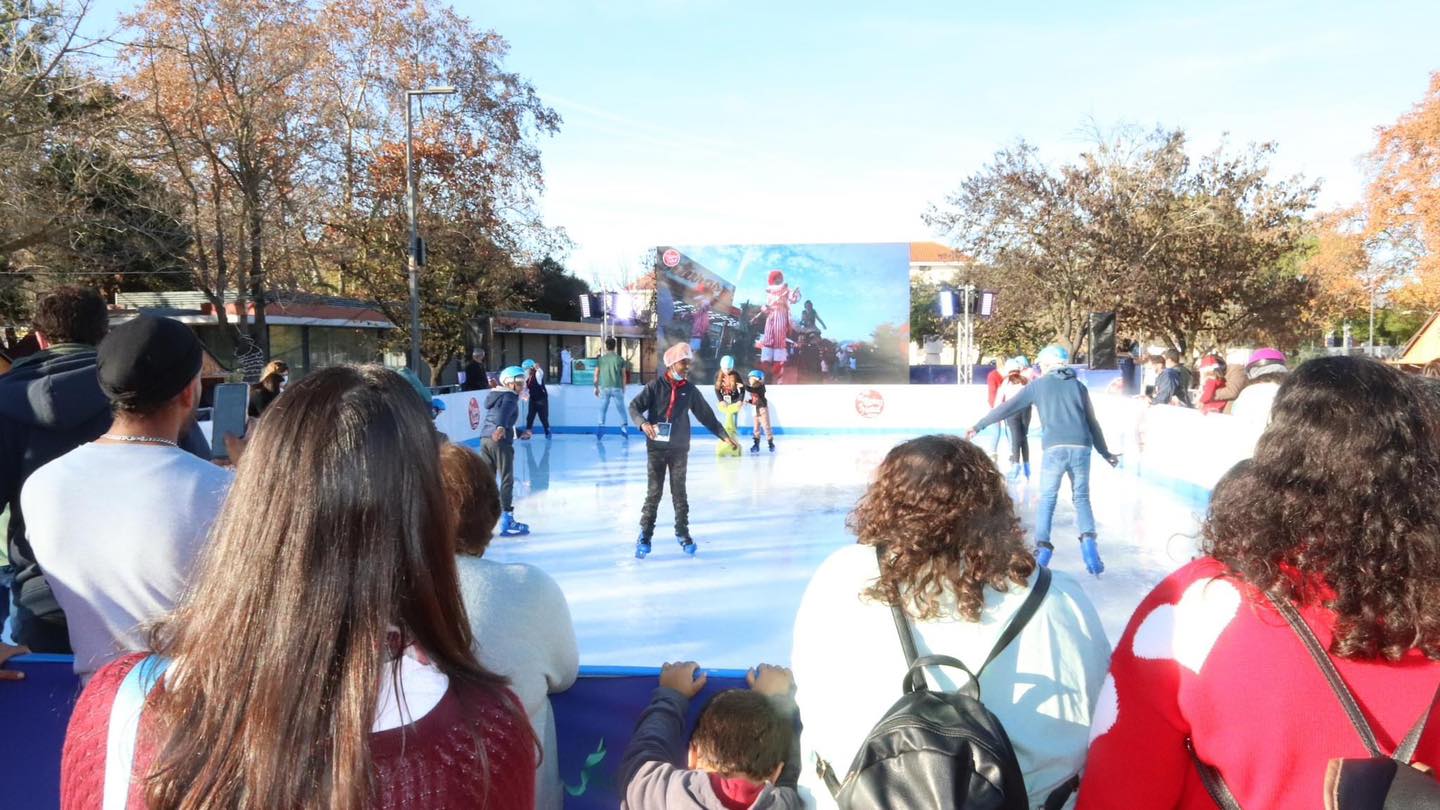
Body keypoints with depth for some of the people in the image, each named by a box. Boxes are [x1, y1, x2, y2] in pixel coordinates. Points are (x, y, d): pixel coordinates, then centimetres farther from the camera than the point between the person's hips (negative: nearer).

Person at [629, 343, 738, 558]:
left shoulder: (690, 390, 4)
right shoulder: (656, 386, -4)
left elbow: (706, 415, 10)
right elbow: (634, 406, -9)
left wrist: (723, 435, 6)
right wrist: (643, 423, -29)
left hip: (679, 449, 2)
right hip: (656, 448, -2)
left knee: (679, 493, 8)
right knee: (653, 492, 0)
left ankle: (682, 533, 21)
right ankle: (645, 536, 9)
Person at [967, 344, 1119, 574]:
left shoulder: (1038, 385, 13)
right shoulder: (1078, 385, 19)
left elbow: (1007, 408, 12)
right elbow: (1092, 423, 22)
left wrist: (979, 426, 19)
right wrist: (1105, 453, 32)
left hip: (1055, 448, -2)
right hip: (1081, 448, 2)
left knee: (1047, 499, 10)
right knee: (1081, 498, 15)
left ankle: (1043, 547, 0)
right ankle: (1088, 540, -6)